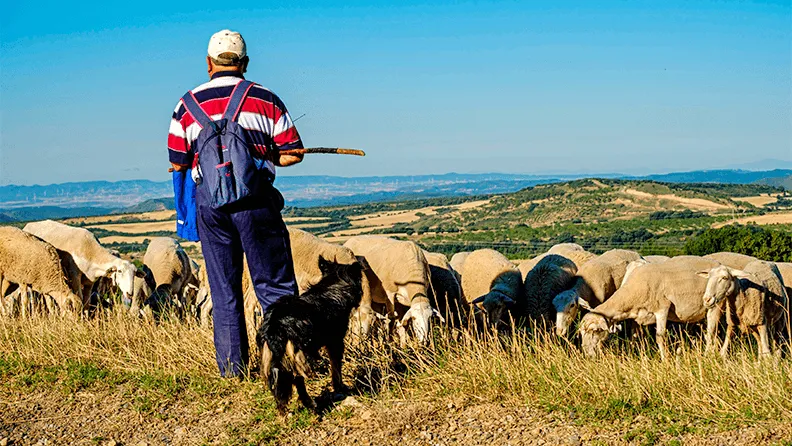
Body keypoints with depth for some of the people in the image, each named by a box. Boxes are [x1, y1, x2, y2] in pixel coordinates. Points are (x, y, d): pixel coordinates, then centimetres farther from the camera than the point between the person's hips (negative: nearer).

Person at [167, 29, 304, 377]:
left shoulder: (188, 105, 6)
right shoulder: (265, 100, 2)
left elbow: (178, 163, 6)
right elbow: (293, 153, 1)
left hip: (209, 200, 2)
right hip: (256, 198, -2)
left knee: (224, 289, 10)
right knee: (274, 283, 5)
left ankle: (232, 366, 13)